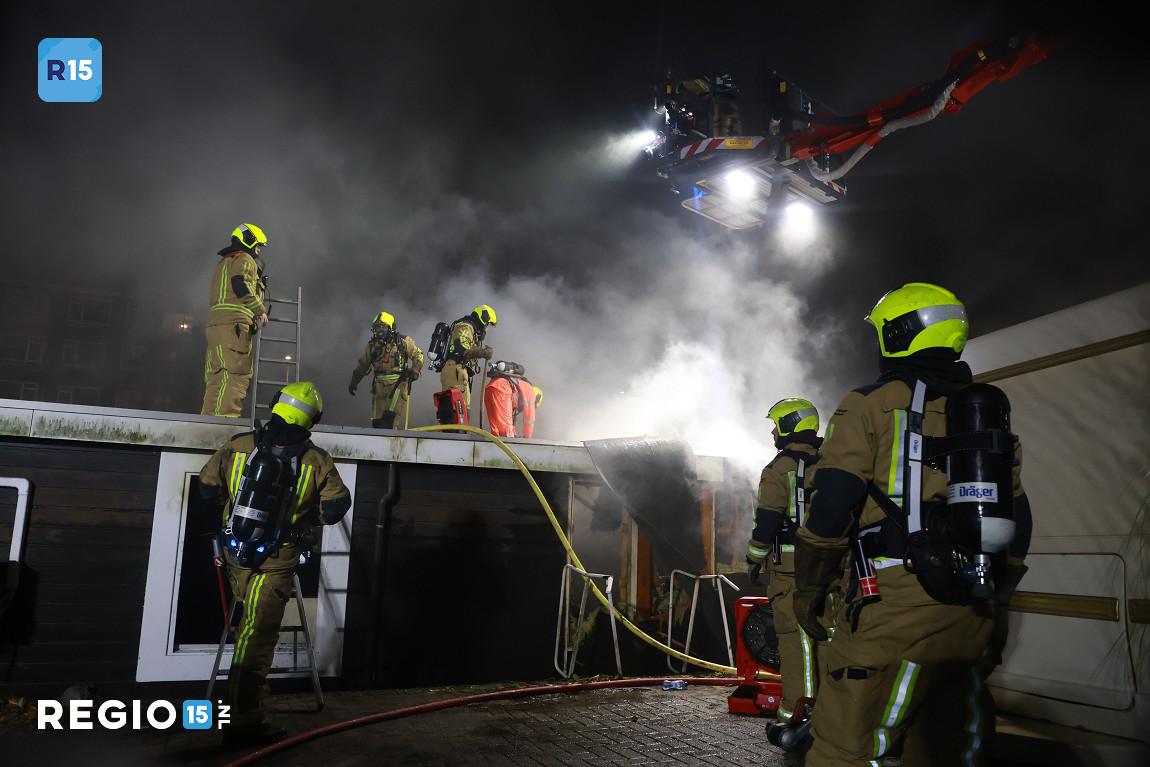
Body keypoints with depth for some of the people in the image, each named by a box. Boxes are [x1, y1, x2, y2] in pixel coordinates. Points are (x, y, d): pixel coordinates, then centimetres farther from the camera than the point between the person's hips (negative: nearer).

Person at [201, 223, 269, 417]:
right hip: (233, 323, -10)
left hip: (214, 323, 10)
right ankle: (225, 416, -25)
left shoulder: (224, 263, 33)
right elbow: (241, 284, -14)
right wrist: (260, 310, -12)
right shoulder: (244, 259, 4)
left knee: (216, 378, 7)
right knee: (236, 374, -16)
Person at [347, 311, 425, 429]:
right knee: (377, 419, -1)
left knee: (390, 416, -19)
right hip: (380, 384, 4)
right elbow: (362, 365, 23)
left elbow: (418, 355, 11)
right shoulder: (372, 345, 12)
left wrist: (415, 371, -4)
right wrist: (353, 383, 25)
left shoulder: (402, 342, 1)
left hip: (398, 384, -4)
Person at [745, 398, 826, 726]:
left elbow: (766, 521, -11)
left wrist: (754, 561, -1)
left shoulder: (779, 469, -9)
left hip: (789, 564, -6)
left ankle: (798, 712, 1)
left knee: (796, 636, -3)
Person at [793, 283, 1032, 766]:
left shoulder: (871, 404, -1)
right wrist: (994, 603, 25)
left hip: (892, 604, -6)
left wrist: (808, 588, 2)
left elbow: (830, 507, -8)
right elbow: (1017, 521, 18)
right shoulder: (988, 413, 17)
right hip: (972, 618, 7)